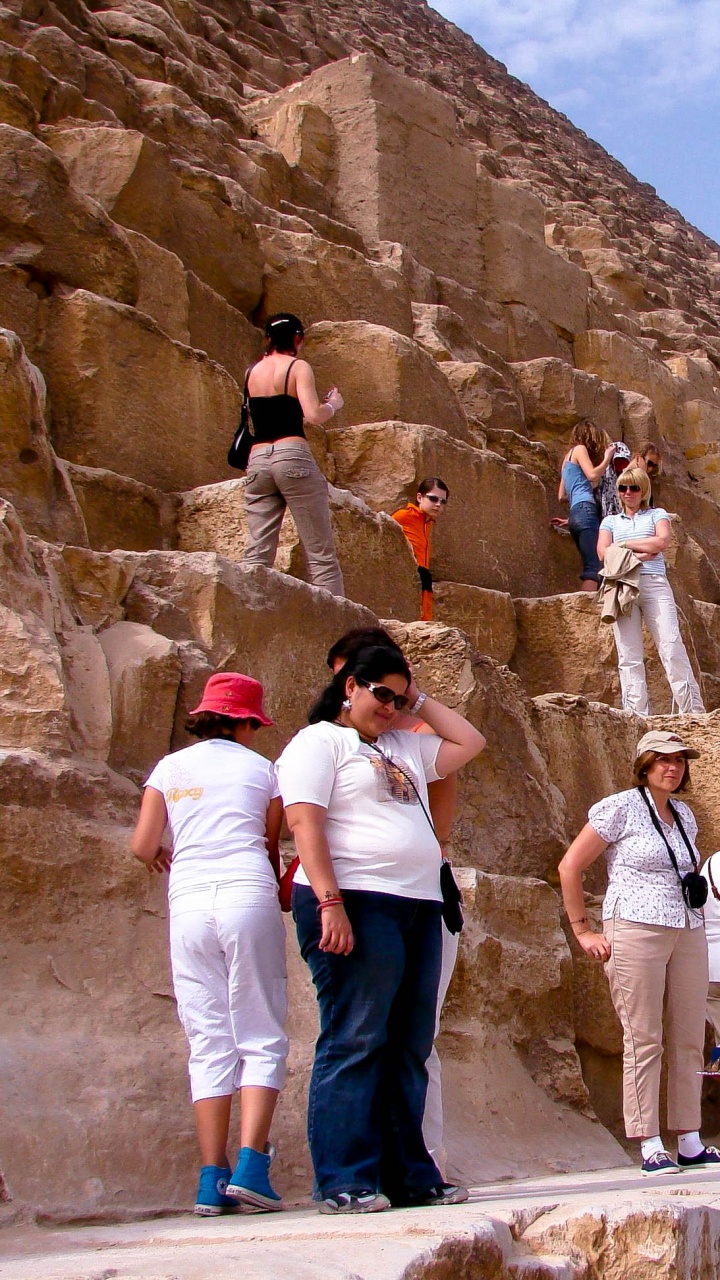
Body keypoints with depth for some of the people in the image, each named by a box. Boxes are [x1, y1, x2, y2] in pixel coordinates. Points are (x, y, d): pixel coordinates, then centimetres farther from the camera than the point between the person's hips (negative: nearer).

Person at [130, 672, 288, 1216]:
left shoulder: (171, 768, 14)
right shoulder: (260, 768, 9)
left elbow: (143, 845, 9)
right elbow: (272, 849, 11)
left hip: (189, 903, 3)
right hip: (248, 896, -2)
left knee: (209, 1044, 6)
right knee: (262, 1039, 2)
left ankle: (212, 1180, 1)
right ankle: (251, 1166, -11)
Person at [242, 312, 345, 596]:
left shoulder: (252, 371, 15)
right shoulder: (298, 367, 0)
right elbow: (313, 415, -12)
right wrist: (333, 403, 8)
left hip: (257, 459, 5)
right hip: (292, 456, -5)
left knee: (257, 554, 3)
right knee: (321, 553, -2)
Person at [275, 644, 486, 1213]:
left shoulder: (405, 745, 24)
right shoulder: (319, 740, 1)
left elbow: (470, 742, 31)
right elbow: (305, 823, -10)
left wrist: (421, 700, 23)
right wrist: (330, 903, -20)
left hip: (419, 908, 8)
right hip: (357, 905, -8)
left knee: (409, 1049, 7)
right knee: (354, 1042, -9)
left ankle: (408, 1176, 11)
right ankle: (344, 1181, -6)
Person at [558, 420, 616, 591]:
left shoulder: (568, 457, 30)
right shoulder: (580, 449, 7)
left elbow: (562, 496, 28)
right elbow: (592, 475, -10)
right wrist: (607, 458, 4)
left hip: (575, 513, 9)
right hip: (585, 509, -9)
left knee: (590, 566, 2)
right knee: (594, 566, -21)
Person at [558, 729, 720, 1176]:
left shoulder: (684, 816, 15)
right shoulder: (620, 808, -4)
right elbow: (570, 866, -4)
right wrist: (583, 931, -6)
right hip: (636, 933, -6)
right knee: (644, 1040, -5)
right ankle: (651, 1147, -1)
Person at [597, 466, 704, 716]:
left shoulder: (657, 514, 18)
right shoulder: (610, 521, 22)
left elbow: (661, 541, -2)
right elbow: (603, 553, 6)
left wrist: (624, 545, 3)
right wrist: (641, 553, -2)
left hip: (655, 585, -2)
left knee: (672, 647, -14)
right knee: (629, 656, -6)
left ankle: (693, 711, -16)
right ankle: (637, 716, -10)